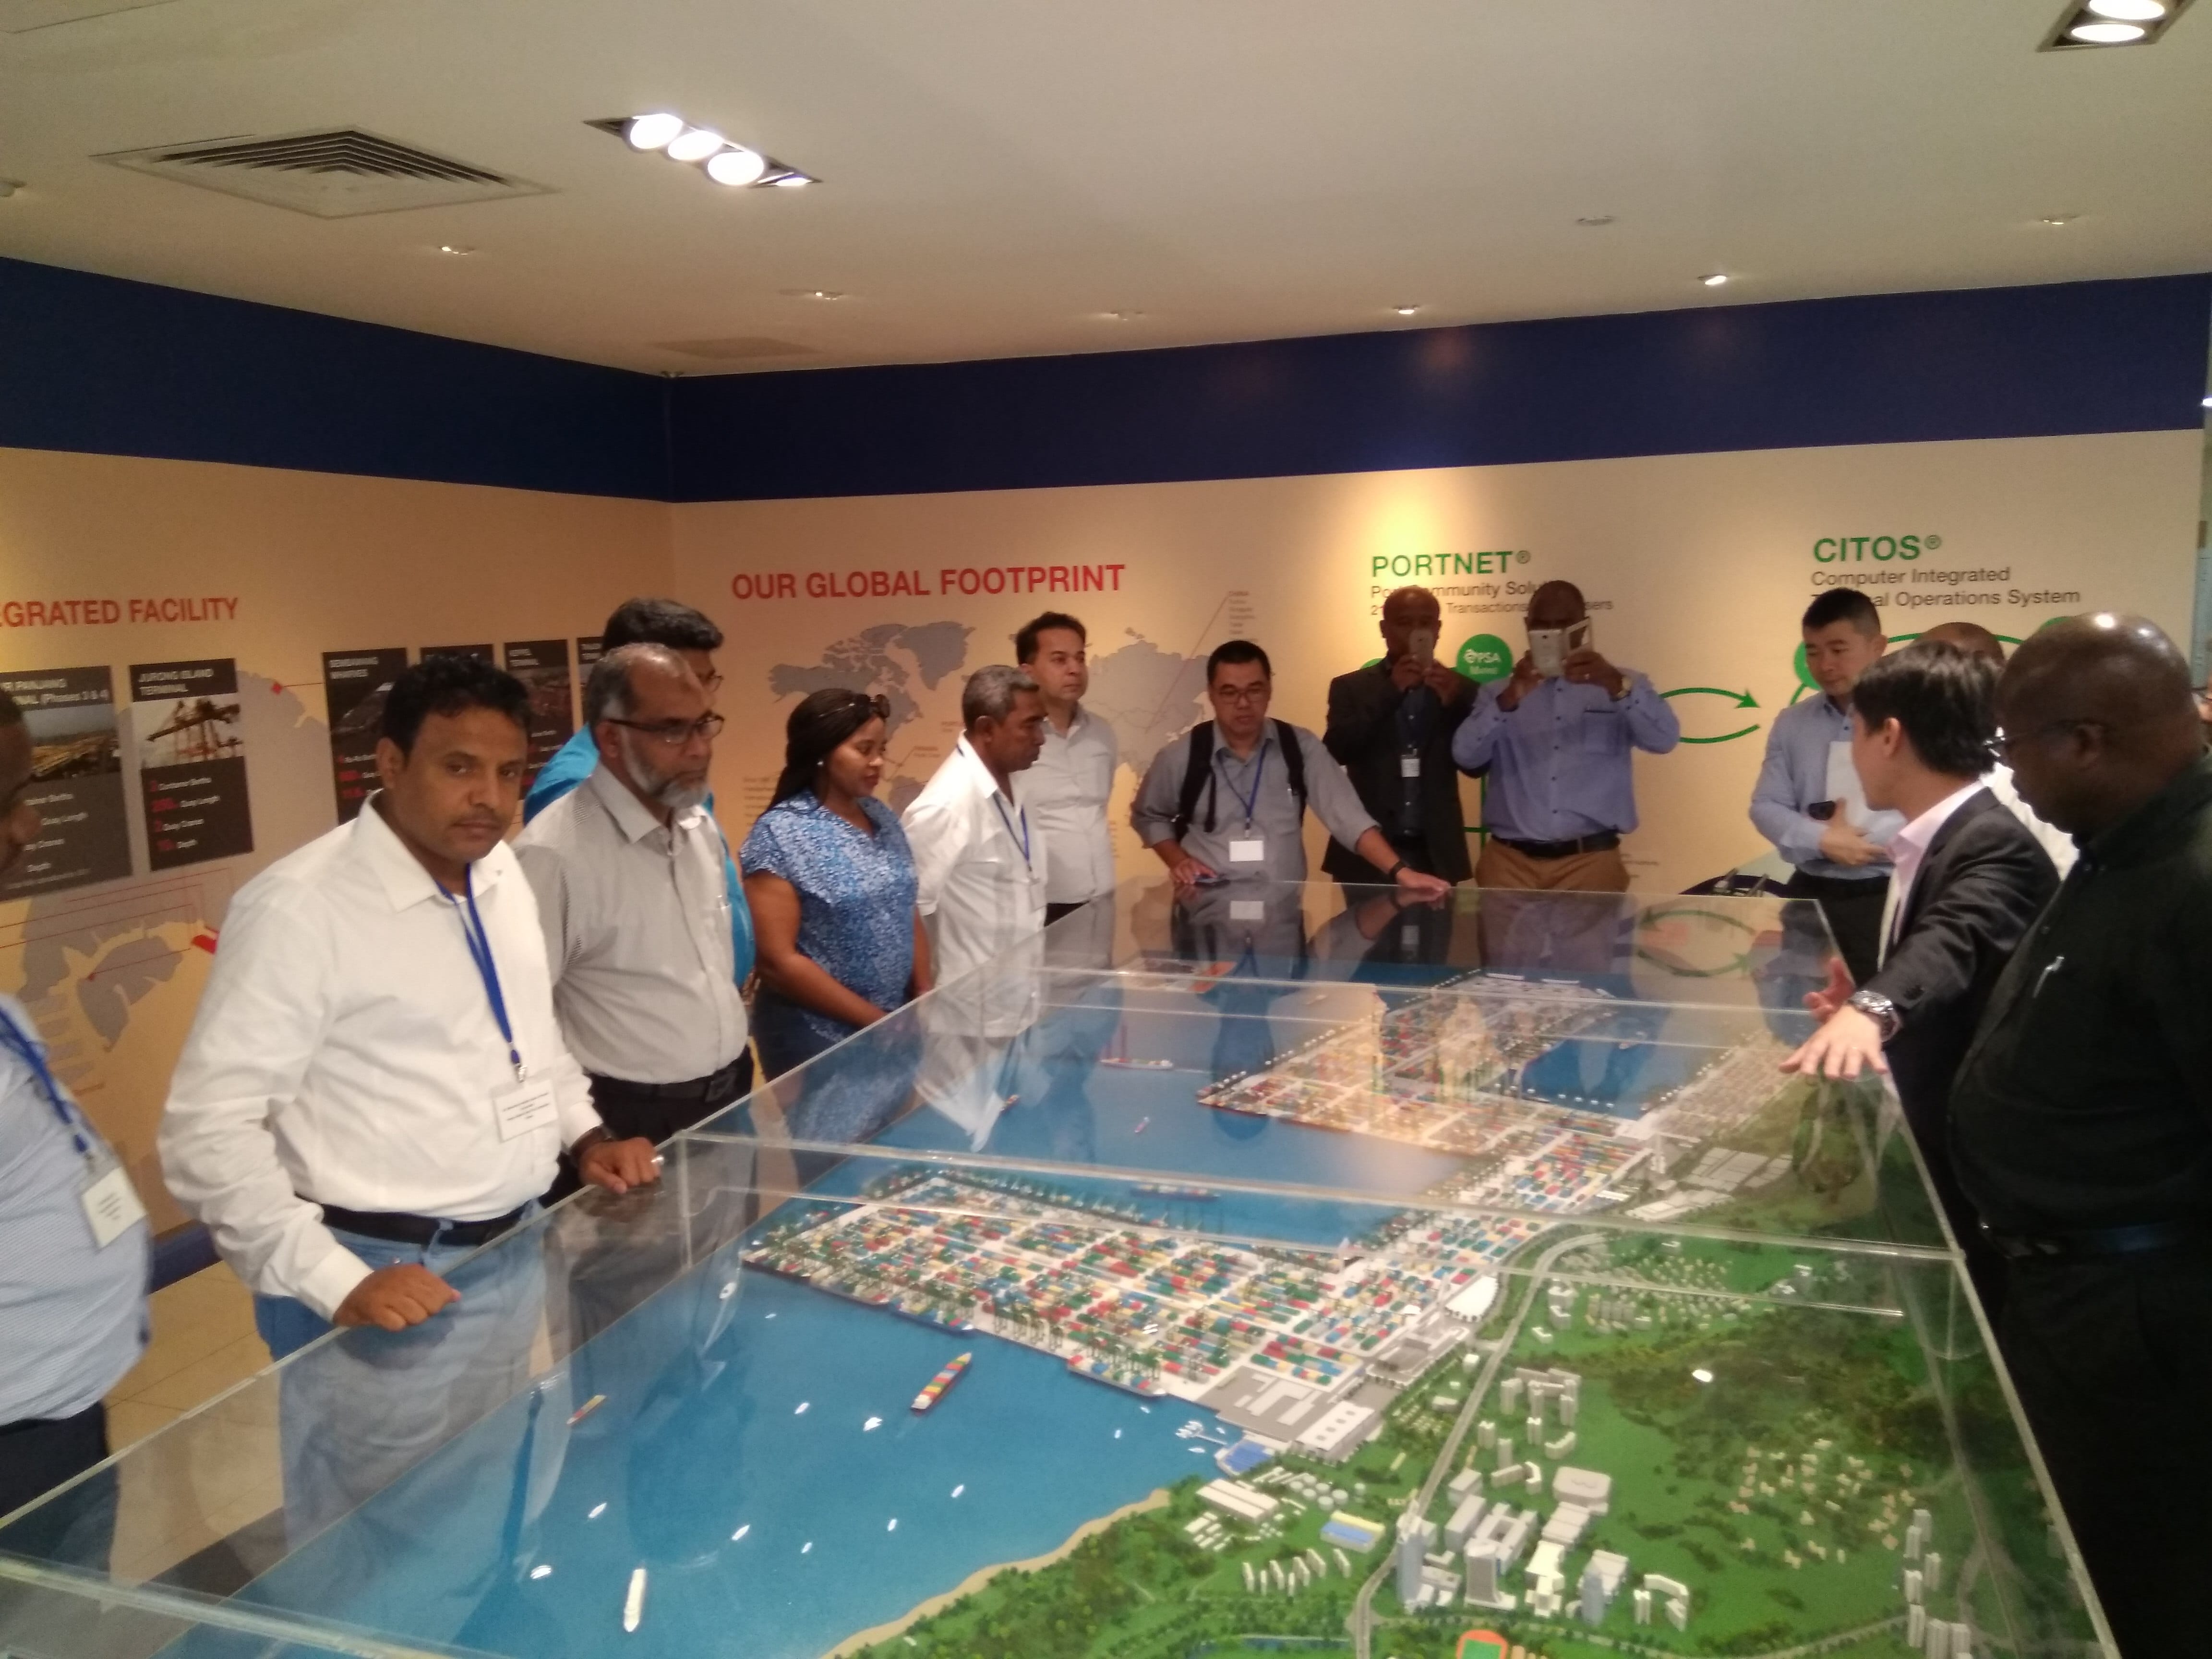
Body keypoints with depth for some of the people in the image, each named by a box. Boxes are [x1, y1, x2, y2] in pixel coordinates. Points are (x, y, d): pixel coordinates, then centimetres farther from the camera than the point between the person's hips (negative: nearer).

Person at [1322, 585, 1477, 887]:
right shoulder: (1351, 687, 5)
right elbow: (1335, 752, -9)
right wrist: (1389, 691, -17)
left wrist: (1455, 702, -15)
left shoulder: (1460, 689, 8)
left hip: (1436, 855, 1)